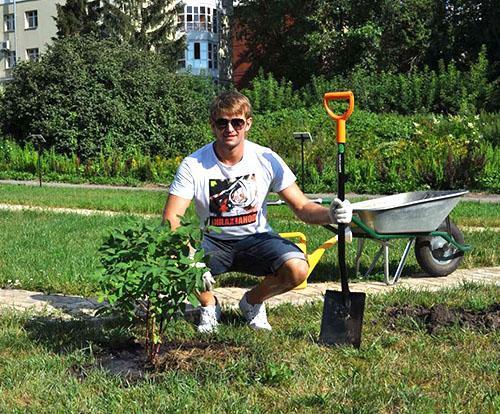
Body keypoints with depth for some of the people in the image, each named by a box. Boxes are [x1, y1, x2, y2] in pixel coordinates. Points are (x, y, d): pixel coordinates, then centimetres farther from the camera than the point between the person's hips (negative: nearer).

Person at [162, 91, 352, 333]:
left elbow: (302, 207, -9)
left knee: (297, 269, -28)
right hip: (213, 242, -1)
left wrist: (331, 214, -32)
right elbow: (171, 219, -18)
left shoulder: (267, 160, -10)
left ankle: (252, 302, 8)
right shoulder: (193, 165, -15)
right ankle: (209, 304, 6)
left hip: (256, 238, 1)